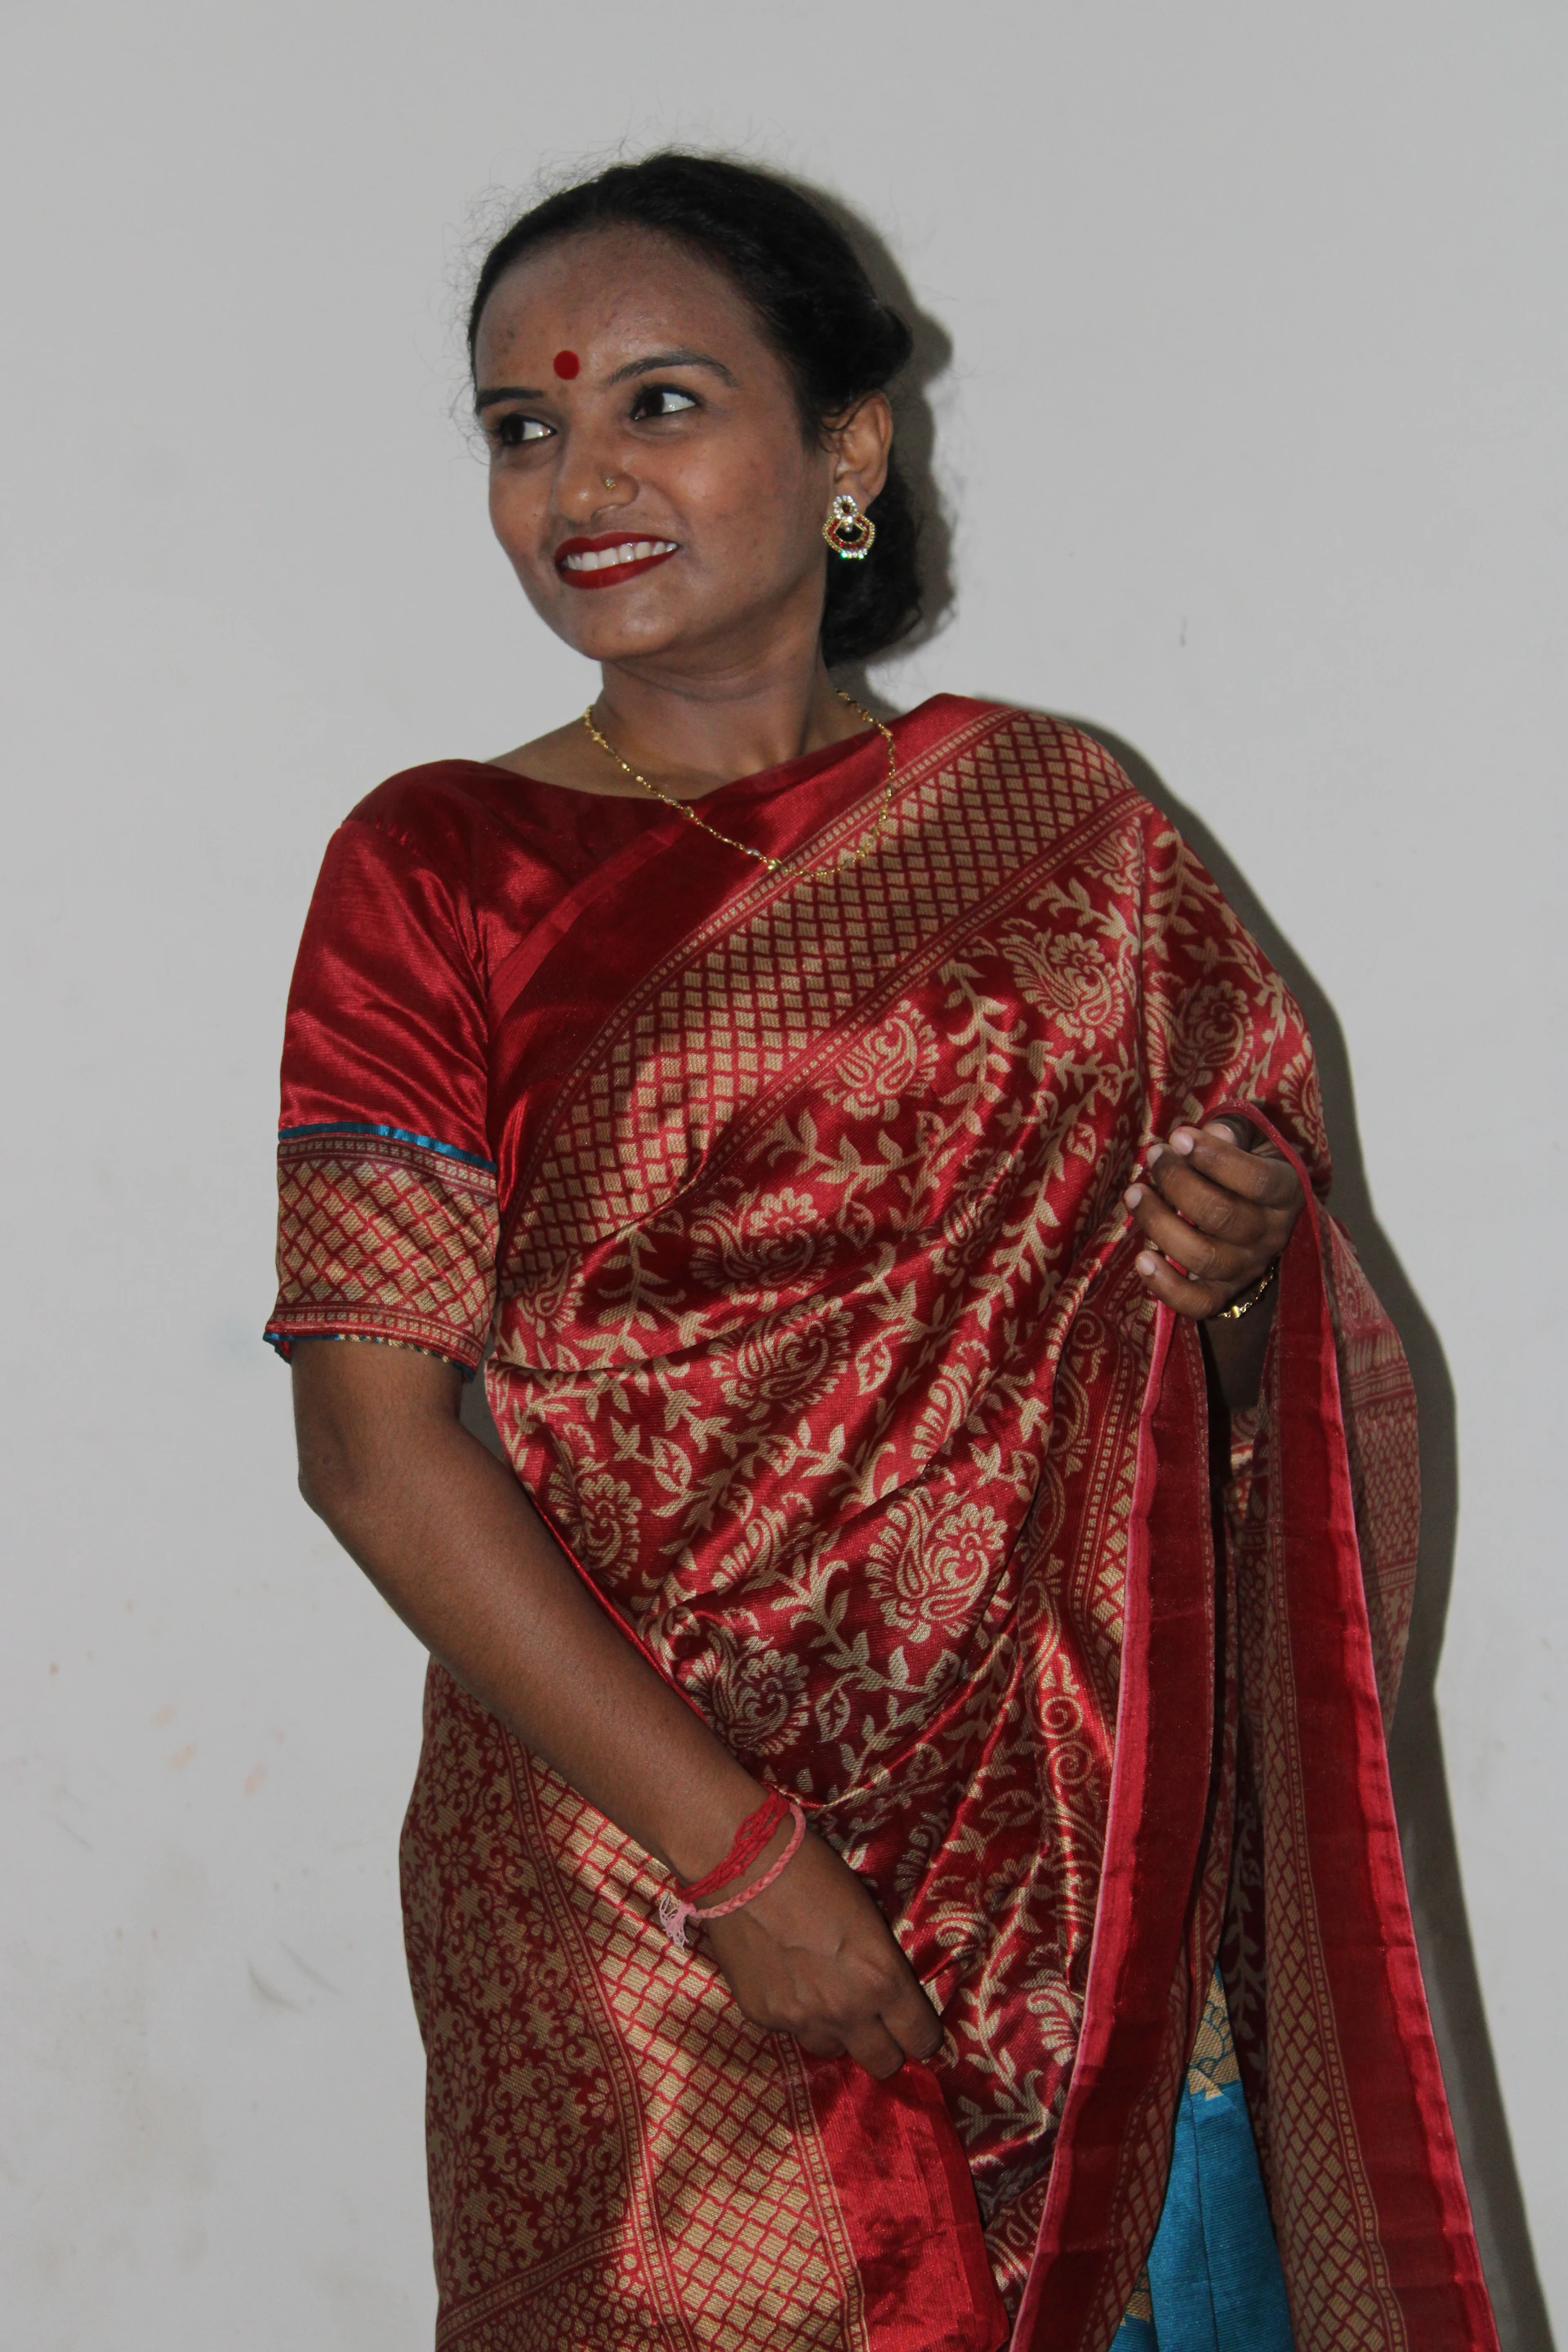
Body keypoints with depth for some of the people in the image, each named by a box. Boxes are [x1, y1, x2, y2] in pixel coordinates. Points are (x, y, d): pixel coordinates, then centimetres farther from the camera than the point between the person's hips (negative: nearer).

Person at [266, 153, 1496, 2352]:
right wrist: (732, 1844, -17)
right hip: (639, 1870, -2)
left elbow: (1282, 1391, 11)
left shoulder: (1061, 820, 4)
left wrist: (1240, 1268, -12)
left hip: (1087, 1859, 3)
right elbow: (374, 1434, -11)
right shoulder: (441, 868, -4)